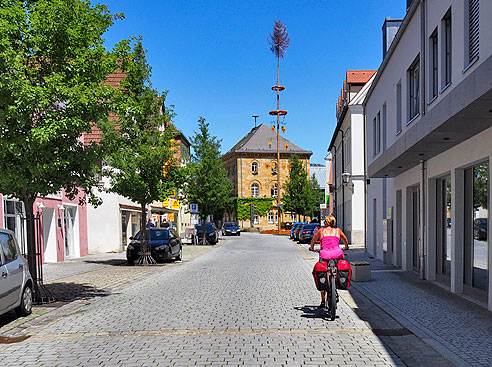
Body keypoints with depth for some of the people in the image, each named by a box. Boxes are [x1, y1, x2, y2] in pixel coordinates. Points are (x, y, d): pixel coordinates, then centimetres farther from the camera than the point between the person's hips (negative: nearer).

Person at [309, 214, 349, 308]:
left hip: (324, 255, 0)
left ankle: (323, 301, 9)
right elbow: (346, 241, 31)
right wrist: (345, 247, 52)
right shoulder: (338, 230, 16)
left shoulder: (321, 231, 14)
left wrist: (312, 248, 49)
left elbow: (313, 241, 28)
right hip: (337, 254, 0)